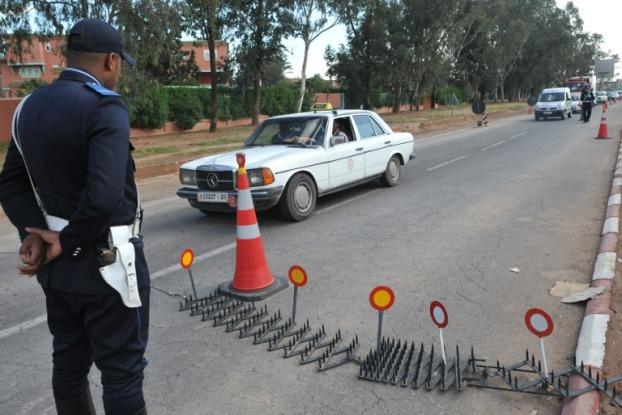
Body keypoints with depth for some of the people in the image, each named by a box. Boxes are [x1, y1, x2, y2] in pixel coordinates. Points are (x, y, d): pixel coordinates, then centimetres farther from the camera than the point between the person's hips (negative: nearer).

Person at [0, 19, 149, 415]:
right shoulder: (104, 107, -19)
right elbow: (104, 196, -31)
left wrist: (35, 234, -1)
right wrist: (66, 241, -16)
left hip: (57, 263, 8)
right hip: (105, 262, -8)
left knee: (69, 361, 21)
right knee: (122, 371, 6)